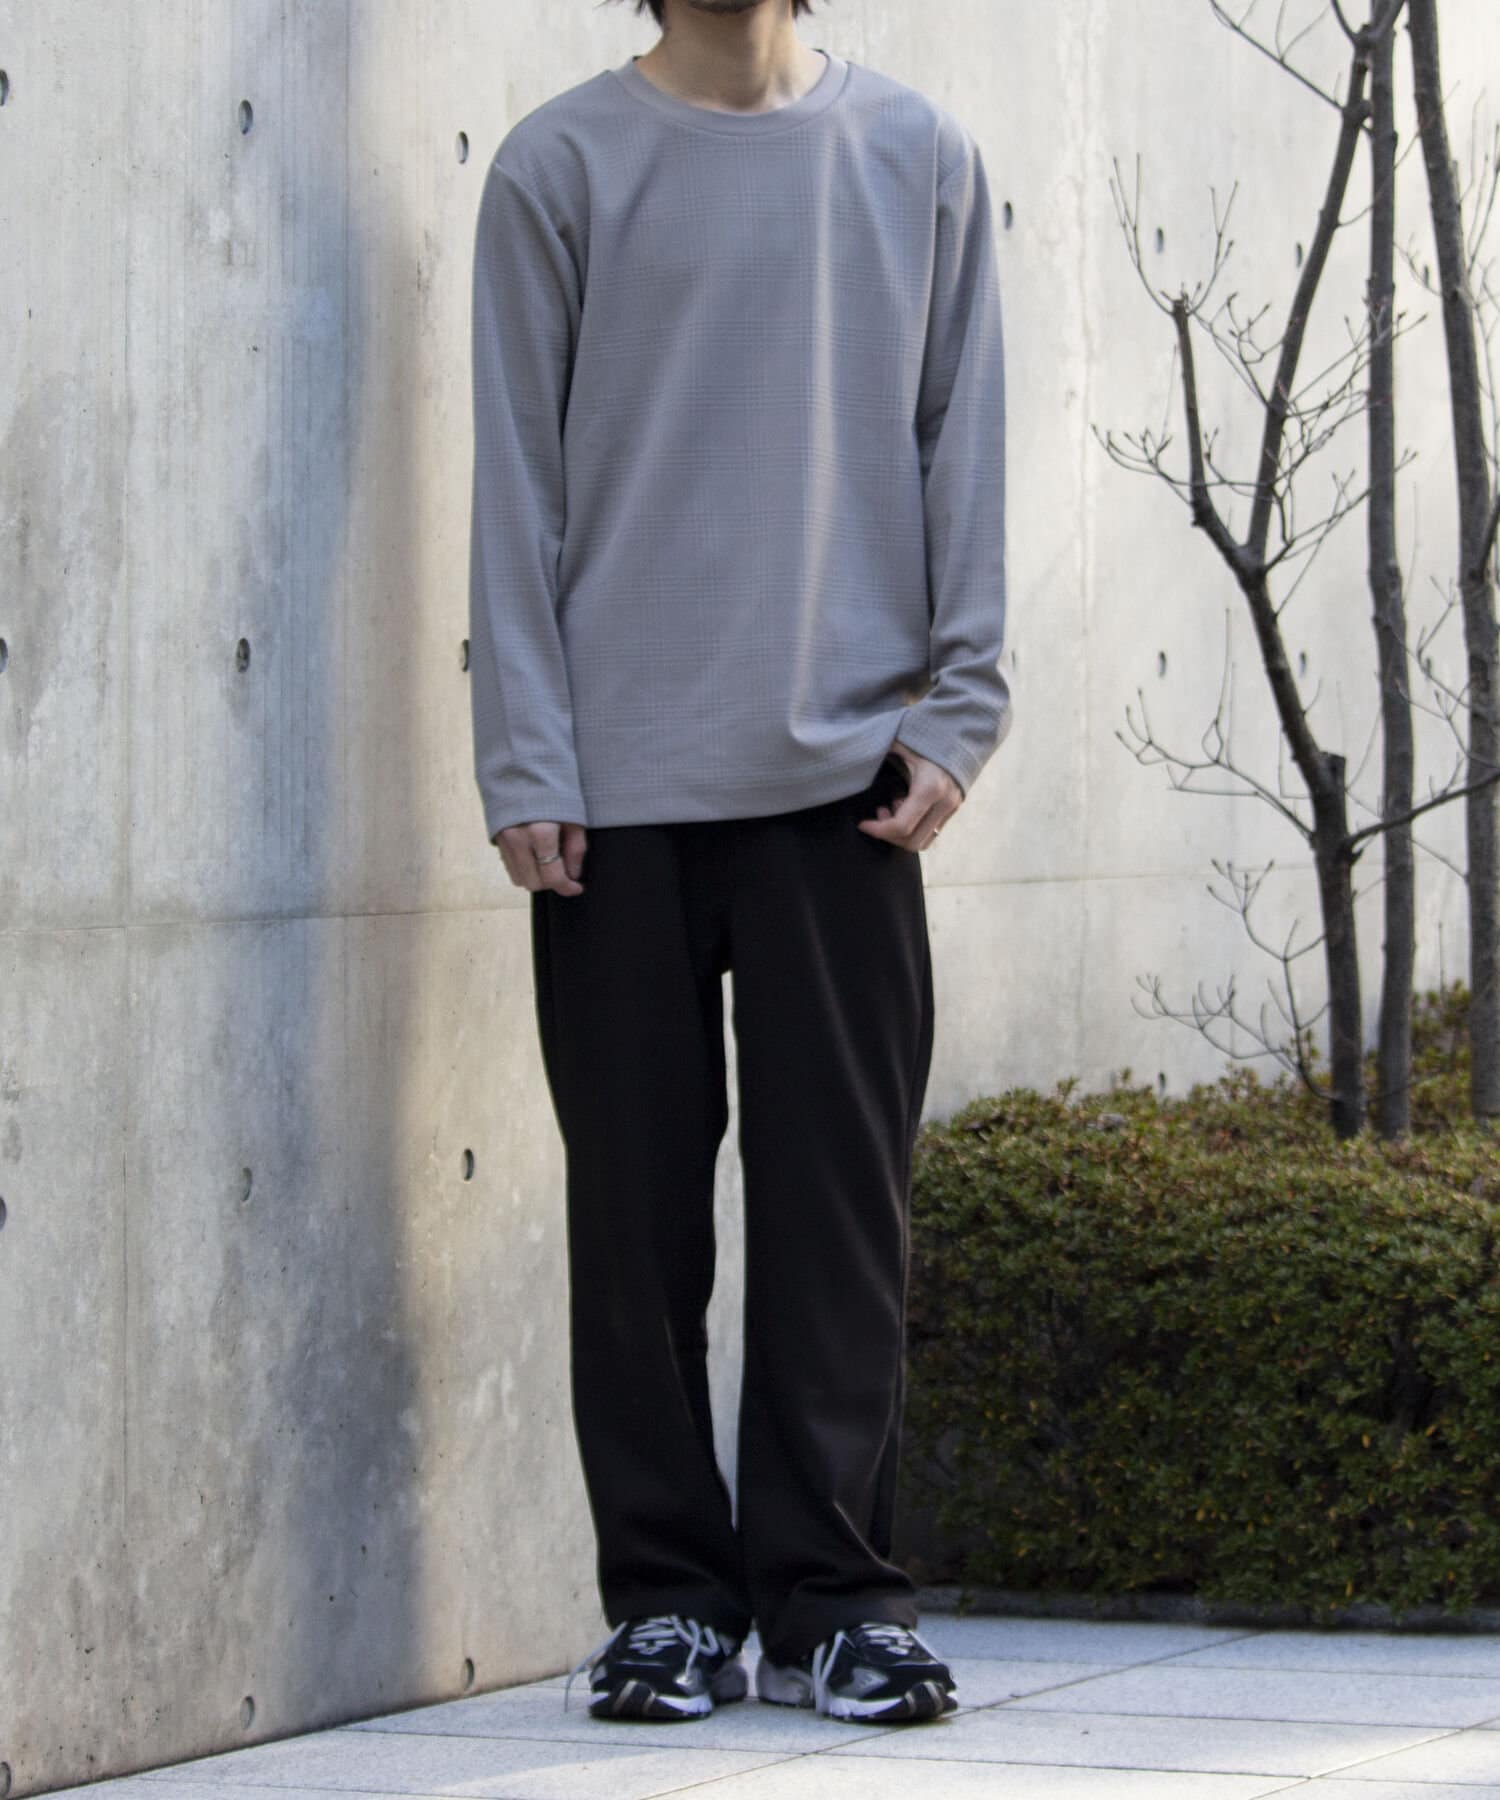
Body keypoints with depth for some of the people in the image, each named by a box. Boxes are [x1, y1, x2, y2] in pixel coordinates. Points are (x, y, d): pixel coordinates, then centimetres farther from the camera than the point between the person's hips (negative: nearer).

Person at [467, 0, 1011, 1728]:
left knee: (841, 1194, -1)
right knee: (639, 1198, 2)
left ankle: (829, 1595, 7)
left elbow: (960, 446, 10)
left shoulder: (921, 159, 9)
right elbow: (517, 481, 2)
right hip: (623, 783, -1)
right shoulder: (559, 167, 5)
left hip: (843, 773, 1)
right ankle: (666, 1594, 10)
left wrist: (958, 709, 0)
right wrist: (524, 763, -4)